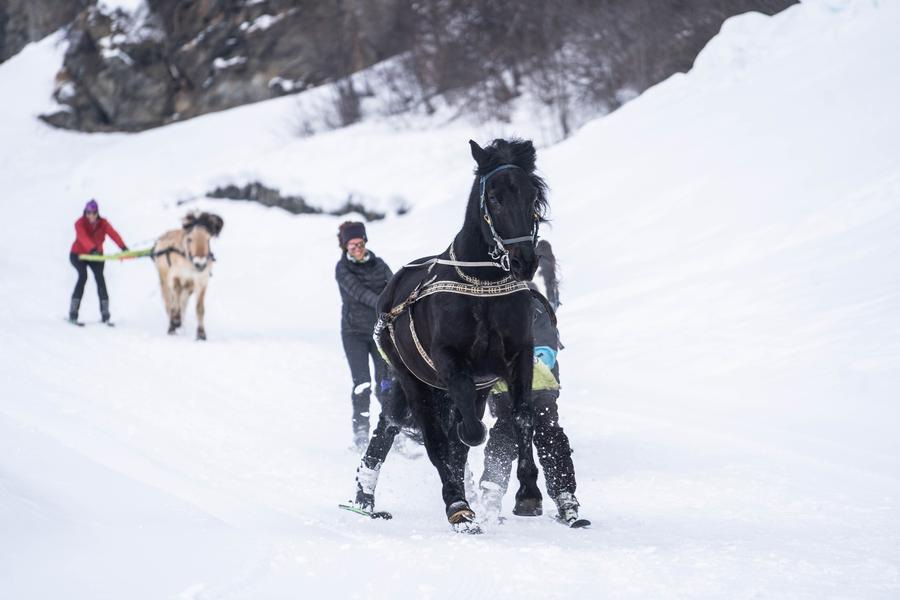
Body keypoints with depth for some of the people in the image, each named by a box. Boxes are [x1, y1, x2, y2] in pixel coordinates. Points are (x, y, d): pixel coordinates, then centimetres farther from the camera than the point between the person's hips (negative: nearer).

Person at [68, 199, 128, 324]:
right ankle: (73, 314, -23)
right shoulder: (80, 224, -21)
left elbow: (113, 234, -29)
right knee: (83, 275, -25)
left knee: (99, 277, -19)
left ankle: (105, 314, -15)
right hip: (78, 254, -3)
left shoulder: (103, 223, -13)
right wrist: (92, 249, -58)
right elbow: (83, 237, -40)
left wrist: (123, 247, -47)